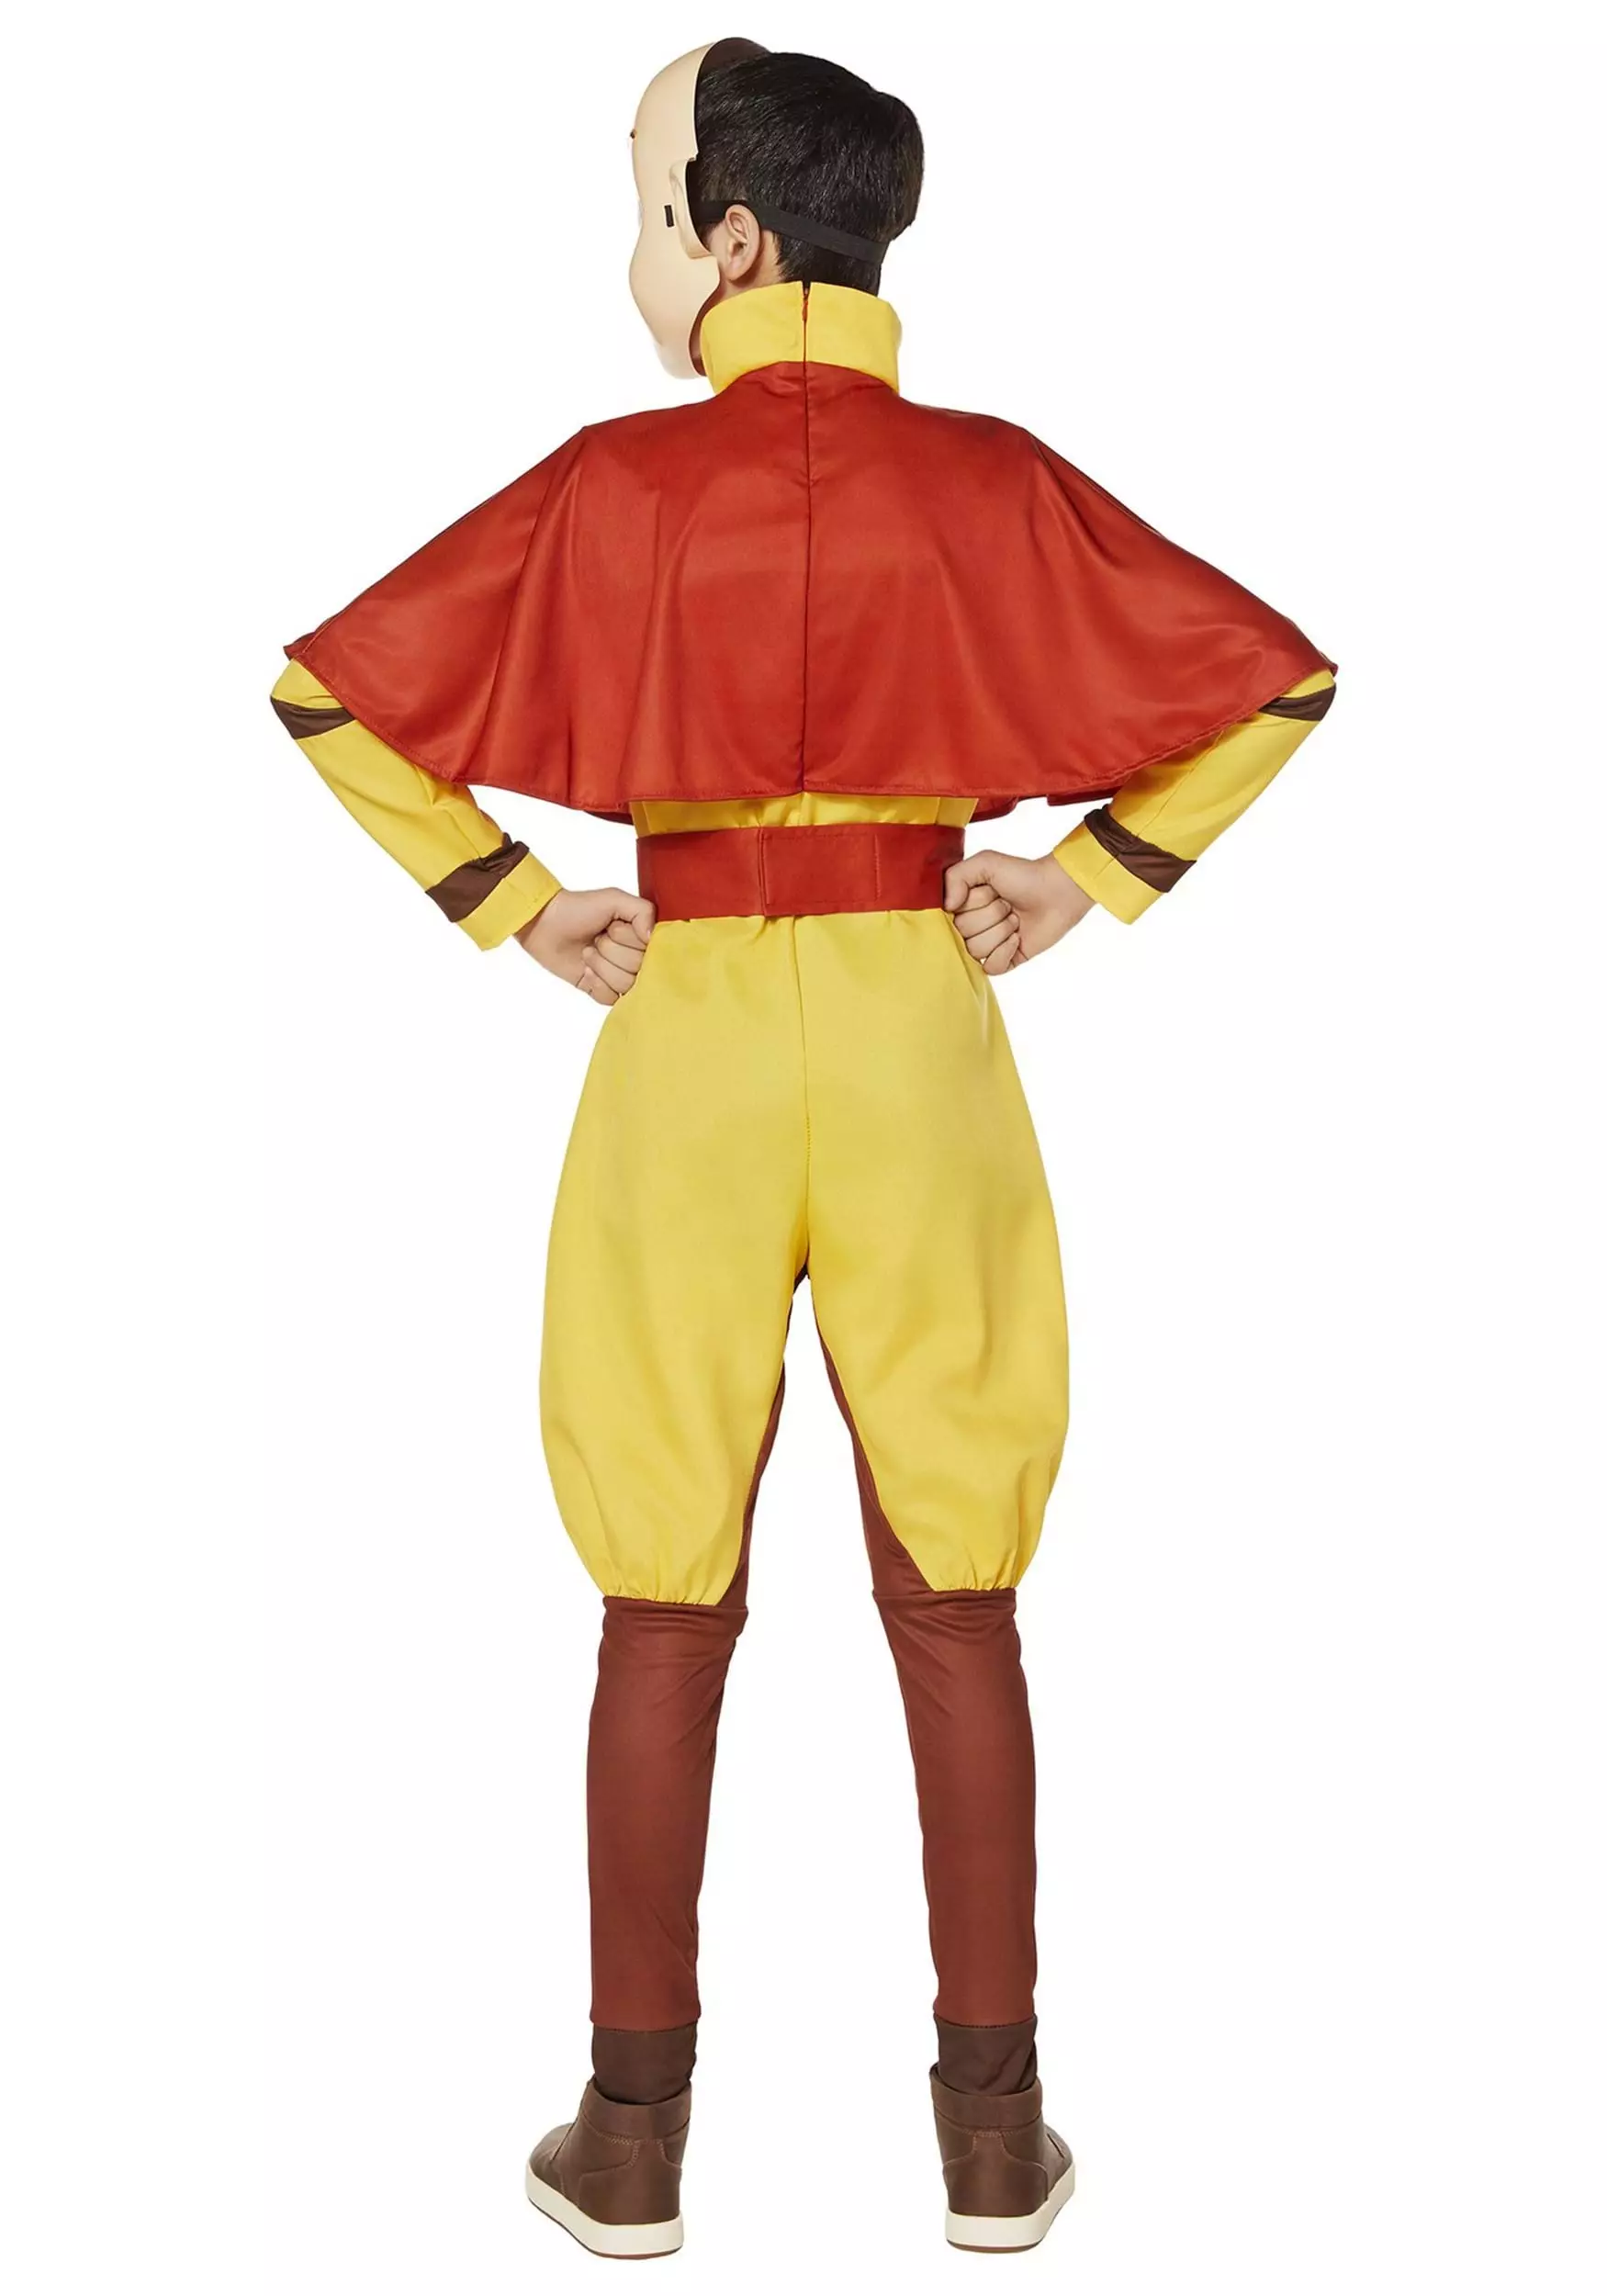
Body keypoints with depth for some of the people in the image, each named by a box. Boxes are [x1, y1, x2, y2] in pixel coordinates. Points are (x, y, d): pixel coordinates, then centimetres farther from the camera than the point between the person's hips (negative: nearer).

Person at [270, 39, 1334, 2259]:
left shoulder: (619, 484, -5)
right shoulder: (993, 481, -2)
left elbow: (327, 687, -5)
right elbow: (1280, 680, 0)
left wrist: (515, 909, 0)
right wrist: (1083, 881, 4)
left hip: (689, 1036, -1)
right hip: (920, 1038, 1)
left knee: (667, 1602, 8)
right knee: (956, 1597, 9)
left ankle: (636, 2137, 16)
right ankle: (997, 2133, 16)